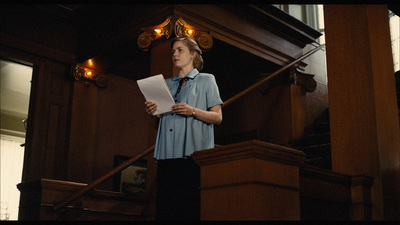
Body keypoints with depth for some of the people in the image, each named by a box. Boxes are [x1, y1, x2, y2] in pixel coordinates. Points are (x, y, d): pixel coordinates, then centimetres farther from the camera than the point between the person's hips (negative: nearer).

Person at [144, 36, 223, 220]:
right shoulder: (167, 84, 24)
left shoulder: (206, 80, 11)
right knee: (165, 207, -4)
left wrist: (192, 111, -13)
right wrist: (154, 113, 2)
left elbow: (217, 117, 3)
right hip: (167, 153, 4)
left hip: (194, 152, -4)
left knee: (190, 206, -11)